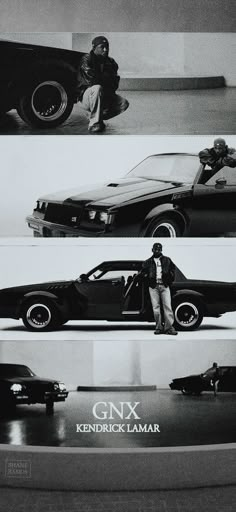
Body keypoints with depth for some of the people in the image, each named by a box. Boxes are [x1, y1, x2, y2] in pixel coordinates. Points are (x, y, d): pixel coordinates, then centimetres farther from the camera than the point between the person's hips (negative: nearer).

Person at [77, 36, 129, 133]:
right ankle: (94, 124, -33)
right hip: (86, 97, -6)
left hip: (105, 96, 6)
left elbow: (114, 84, 7)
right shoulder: (87, 59, -9)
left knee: (124, 103, -16)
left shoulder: (110, 62, 11)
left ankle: (100, 117, 4)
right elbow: (91, 81, -20)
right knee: (97, 88, -39)